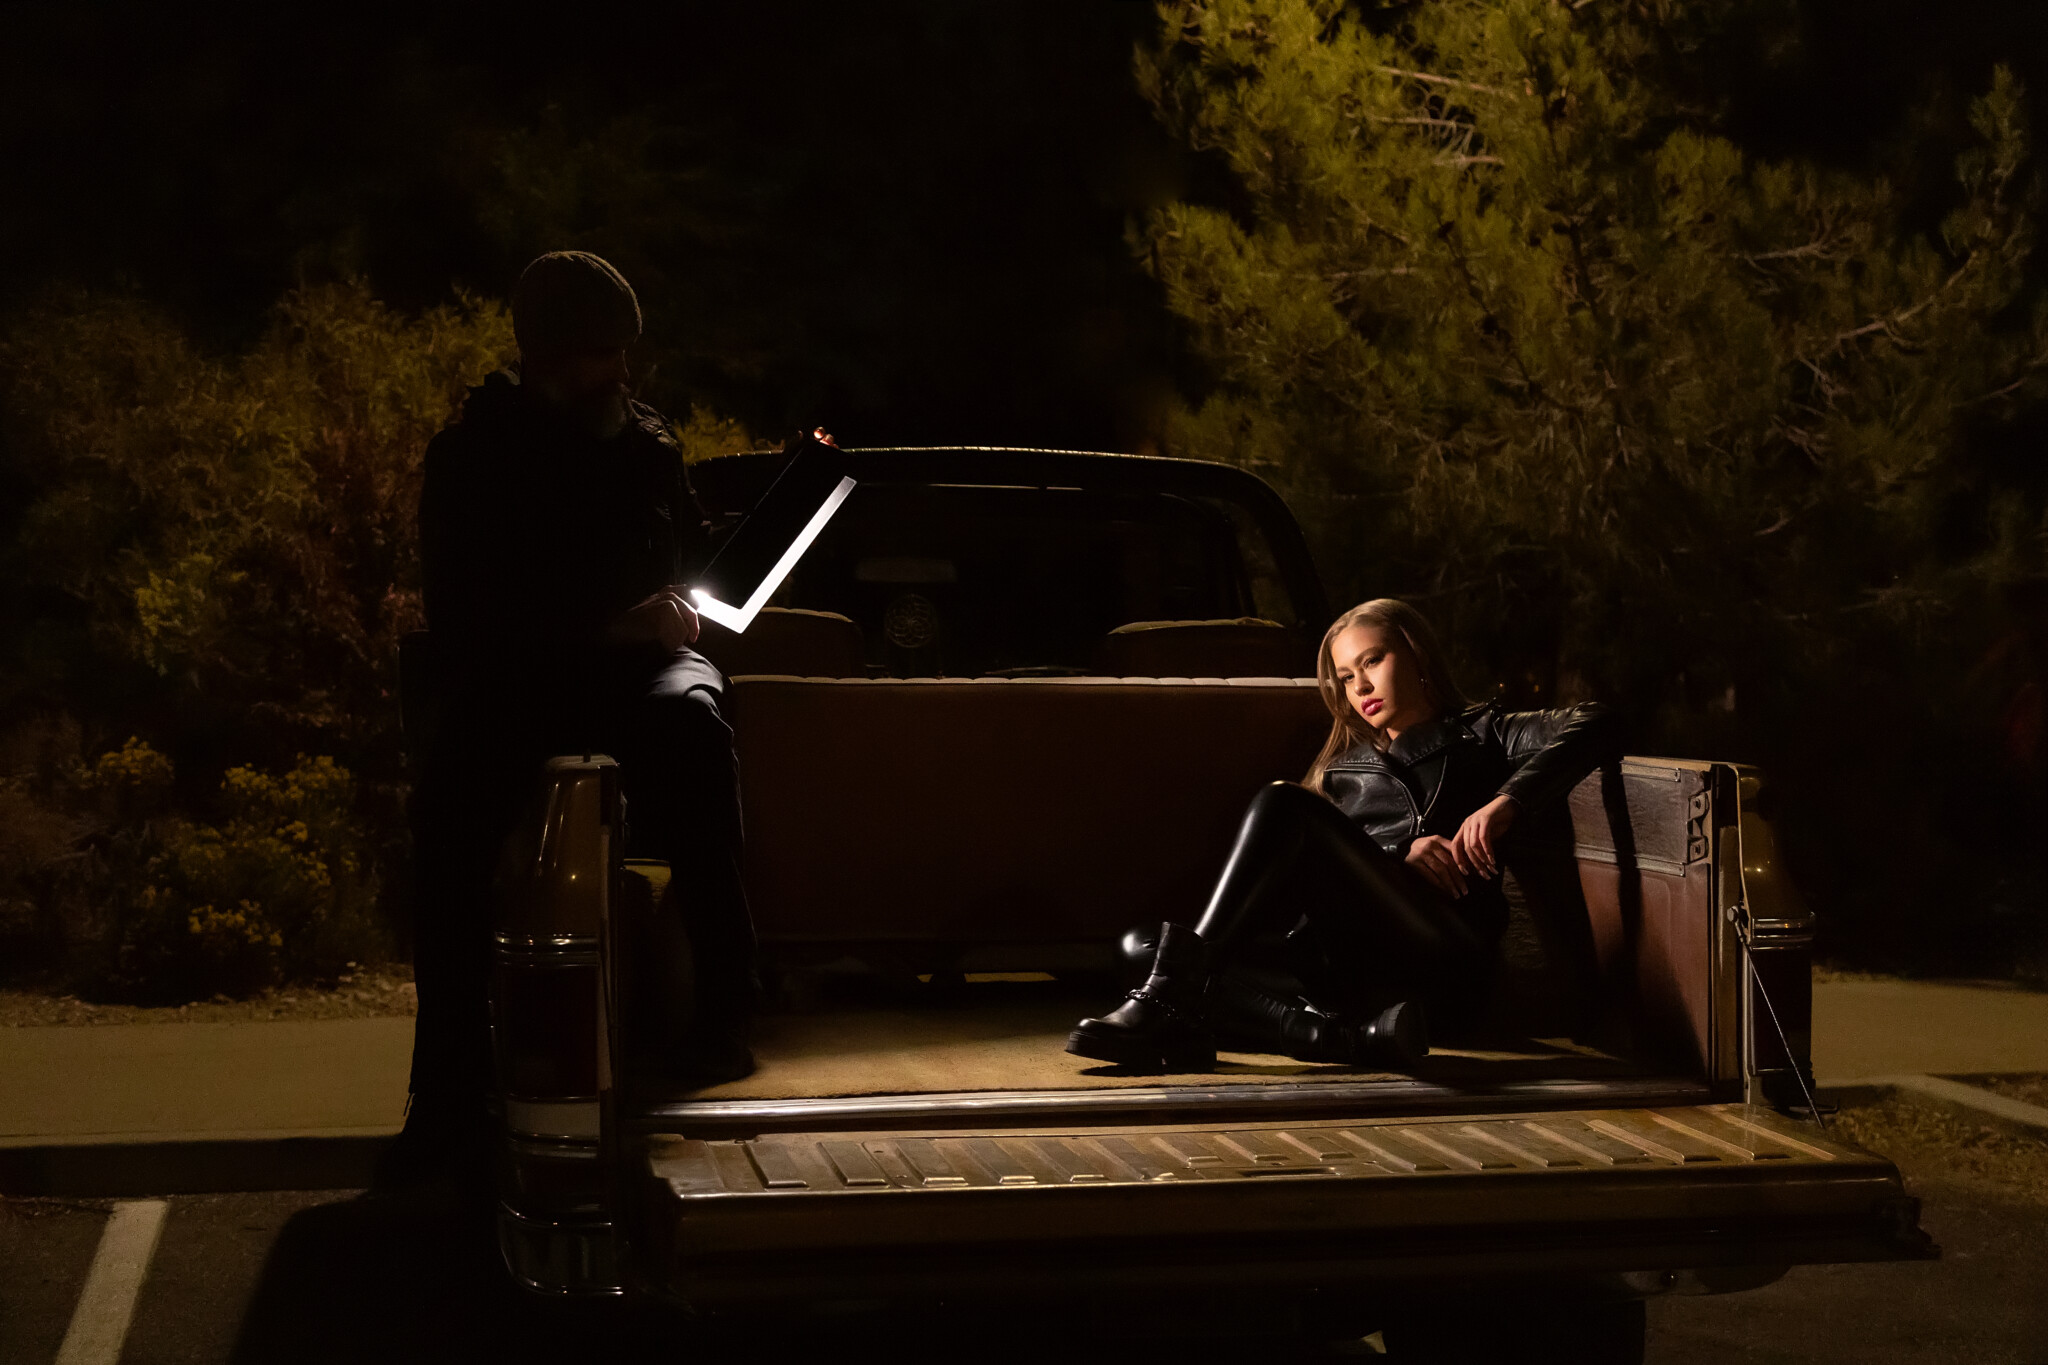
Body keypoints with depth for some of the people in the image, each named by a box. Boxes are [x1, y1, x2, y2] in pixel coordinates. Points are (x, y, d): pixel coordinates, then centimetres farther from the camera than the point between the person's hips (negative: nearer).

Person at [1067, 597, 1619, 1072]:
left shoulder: (1481, 734, 23)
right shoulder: (1343, 770, 34)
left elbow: (1594, 726, 4)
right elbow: (1334, 871, 16)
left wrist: (1506, 801, -11)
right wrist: (1400, 854, -5)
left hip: (1444, 956, -5)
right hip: (1350, 971, 5)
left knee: (1283, 805, -24)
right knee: (1144, 946, -18)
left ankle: (1172, 1000, -34)